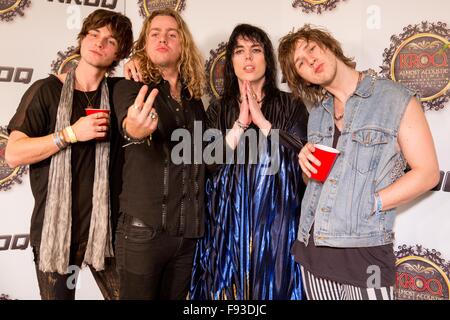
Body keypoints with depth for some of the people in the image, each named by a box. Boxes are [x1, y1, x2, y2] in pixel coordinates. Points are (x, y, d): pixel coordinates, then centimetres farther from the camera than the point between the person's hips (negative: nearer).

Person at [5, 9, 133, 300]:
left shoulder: (118, 91, 4)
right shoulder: (46, 90, -3)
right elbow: (14, 154, -9)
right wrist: (72, 134, -19)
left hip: (103, 226, 2)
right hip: (54, 228, -2)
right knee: (57, 294, 11)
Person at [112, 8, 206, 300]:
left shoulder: (194, 99, 12)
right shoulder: (130, 88, -2)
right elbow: (128, 123, -27)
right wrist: (135, 129, -48)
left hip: (189, 230, 5)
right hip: (143, 227, -4)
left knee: (175, 297, 16)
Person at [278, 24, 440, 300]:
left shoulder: (397, 99, -5)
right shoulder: (318, 112, 11)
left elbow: (428, 173, -7)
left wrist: (370, 205, -15)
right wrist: (306, 160, -1)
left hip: (364, 249, -5)